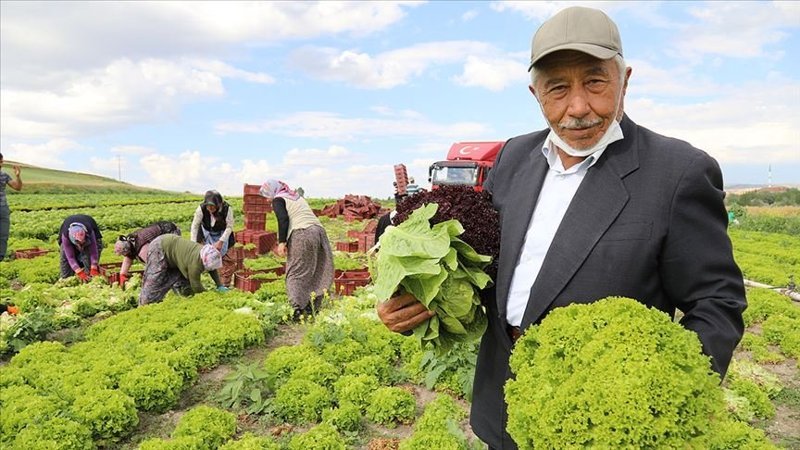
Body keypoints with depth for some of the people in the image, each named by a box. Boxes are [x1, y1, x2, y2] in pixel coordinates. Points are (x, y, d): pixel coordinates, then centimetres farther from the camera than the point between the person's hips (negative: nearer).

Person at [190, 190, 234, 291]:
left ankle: (225, 285, 9)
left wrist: (221, 241, -27)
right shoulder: (201, 209, -28)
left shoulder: (227, 209, -30)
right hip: (206, 235, 1)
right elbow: (195, 226, -20)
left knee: (228, 260, -4)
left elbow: (229, 227, -20)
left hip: (222, 234, 0)